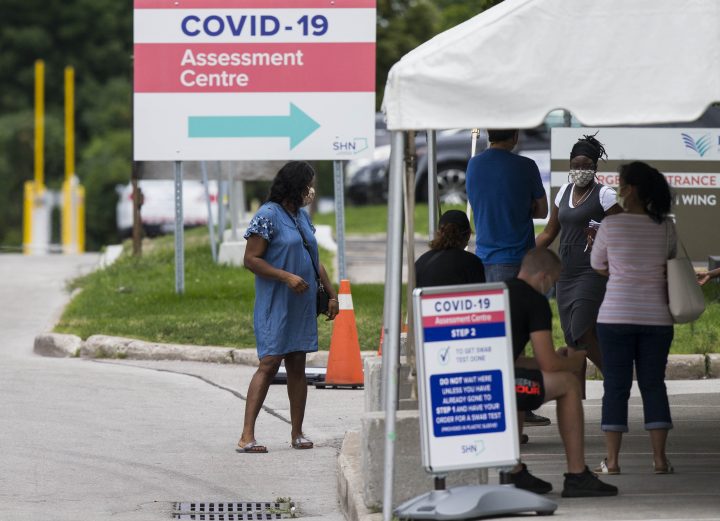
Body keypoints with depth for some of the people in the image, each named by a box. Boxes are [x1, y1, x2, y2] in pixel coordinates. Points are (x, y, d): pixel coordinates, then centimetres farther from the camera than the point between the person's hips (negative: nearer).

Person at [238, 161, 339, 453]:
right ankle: (246, 437, -16)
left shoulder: (302, 216, 15)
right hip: (275, 305, -8)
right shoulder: (268, 215, -10)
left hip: (302, 306, 8)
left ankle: (297, 433, 13)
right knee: (269, 363, -13)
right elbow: (251, 260, -14)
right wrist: (287, 277, -21)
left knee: (297, 365, 8)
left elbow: (314, 261, 24)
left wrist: (331, 294, 19)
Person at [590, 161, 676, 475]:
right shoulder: (666, 227, 1)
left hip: (616, 316, -2)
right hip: (657, 317, 2)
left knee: (616, 385, 2)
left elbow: (598, 266, 5)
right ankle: (660, 457, 3)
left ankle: (612, 460, 0)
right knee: (653, 384, 8)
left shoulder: (611, 225, -7)